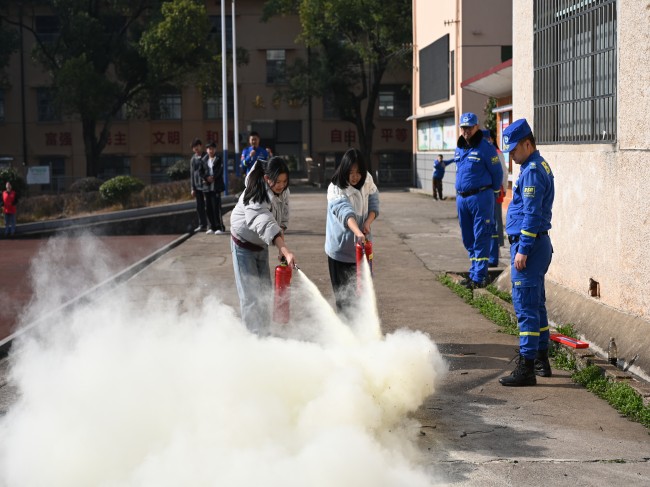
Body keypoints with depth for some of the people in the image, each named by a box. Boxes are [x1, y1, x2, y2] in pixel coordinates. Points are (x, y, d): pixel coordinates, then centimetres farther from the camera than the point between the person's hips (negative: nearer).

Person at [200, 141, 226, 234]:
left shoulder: (219, 160, 2)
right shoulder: (204, 160, 11)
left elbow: (220, 171, -7)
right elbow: (200, 171, 7)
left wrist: (213, 178, -16)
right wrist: (206, 178, -9)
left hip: (216, 187, -4)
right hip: (207, 187, 4)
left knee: (216, 207, -8)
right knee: (208, 208, 6)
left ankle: (220, 227, -4)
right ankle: (213, 227, 15)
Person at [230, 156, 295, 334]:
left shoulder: (283, 191, -11)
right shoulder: (256, 196, -36)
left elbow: (282, 217, 0)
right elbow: (267, 226, -49)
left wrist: (282, 244, -16)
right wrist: (287, 252, -60)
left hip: (261, 244, 7)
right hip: (244, 244, -7)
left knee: (265, 289, 12)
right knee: (250, 293, -9)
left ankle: (263, 332, 22)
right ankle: (253, 334, -3)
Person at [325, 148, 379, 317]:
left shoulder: (367, 181, -2)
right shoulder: (336, 189, -21)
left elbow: (373, 202, 6)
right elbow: (345, 211, -37)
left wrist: (368, 222, -16)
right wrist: (358, 232, -54)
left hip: (362, 245, 5)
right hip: (340, 248, -5)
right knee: (343, 292, 0)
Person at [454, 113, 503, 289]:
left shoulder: (485, 148, -10)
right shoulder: (459, 149, 12)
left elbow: (497, 172, -3)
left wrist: (490, 192, 7)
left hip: (480, 197, -7)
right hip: (461, 198, 7)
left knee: (481, 238, -5)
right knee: (468, 239, 13)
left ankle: (479, 277, -4)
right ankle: (474, 273, 22)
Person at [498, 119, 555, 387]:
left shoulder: (532, 171, -16)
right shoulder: (540, 166, 16)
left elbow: (532, 214, -22)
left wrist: (523, 250, -22)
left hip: (529, 245, -11)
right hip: (539, 244, 11)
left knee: (525, 306, -10)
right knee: (536, 304, 17)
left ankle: (526, 368, -11)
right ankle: (541, 360, 26)